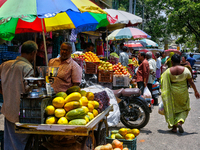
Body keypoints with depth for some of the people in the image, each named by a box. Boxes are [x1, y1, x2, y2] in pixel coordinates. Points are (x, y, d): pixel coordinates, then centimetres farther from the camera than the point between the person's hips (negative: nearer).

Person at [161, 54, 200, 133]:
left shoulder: (168, 71, -8)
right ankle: (180, 122, -8)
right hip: (183, 92, 0)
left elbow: (164, 84, -5)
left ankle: (174, 127, 16)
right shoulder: (185, 70, -9)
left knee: (173, 109, 15)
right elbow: (191, 82, -4)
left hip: (172, 92, 1)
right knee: (184, 109, 16)